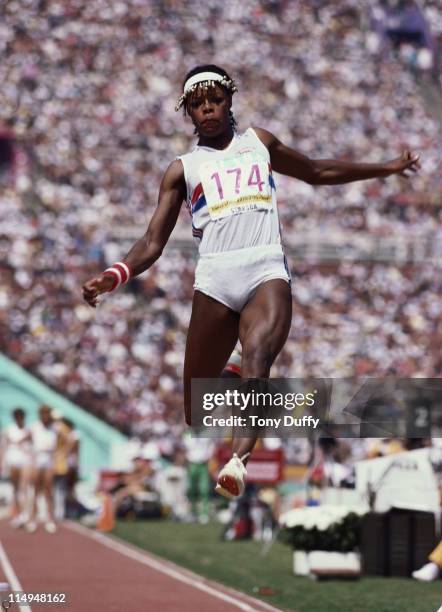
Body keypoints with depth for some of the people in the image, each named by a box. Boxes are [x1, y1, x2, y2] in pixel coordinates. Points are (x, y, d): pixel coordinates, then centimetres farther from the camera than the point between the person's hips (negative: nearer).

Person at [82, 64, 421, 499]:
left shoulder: (259, 142, 24)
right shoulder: (183, 169, 19)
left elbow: (317, 172, 39)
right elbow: (153, 243, 12)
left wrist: (385, 168, 43)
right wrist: (114, 276, -7)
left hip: (267, 270, -1)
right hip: (214, 278, 1)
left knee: (258, 354, -31)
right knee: (197, 409, -3)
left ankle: (238, 460, -48)